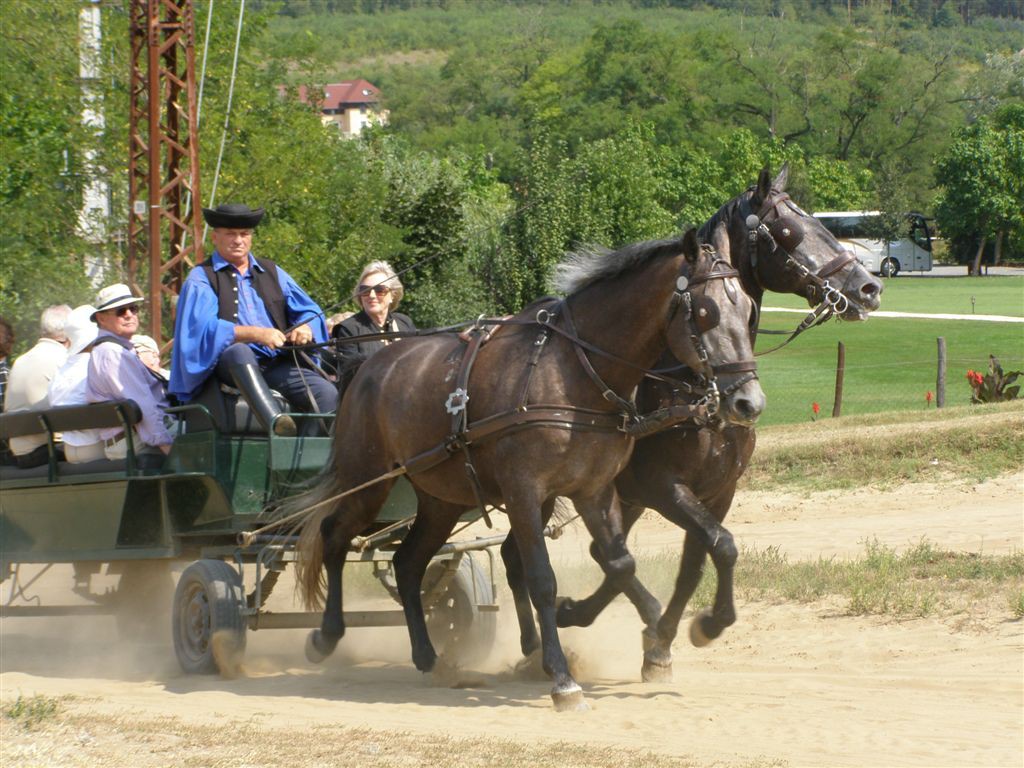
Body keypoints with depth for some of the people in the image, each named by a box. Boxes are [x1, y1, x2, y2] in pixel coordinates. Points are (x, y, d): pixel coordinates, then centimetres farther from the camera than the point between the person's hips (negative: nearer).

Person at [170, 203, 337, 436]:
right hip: (228, 364, -5)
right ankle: (275, 423, -61)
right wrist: (256, 334, -22)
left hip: (278, 362, 5)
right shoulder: (201, 279, 7)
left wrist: (305, 328, -9)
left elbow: (310, 311, 18)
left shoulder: (272, 272, 23)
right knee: (238, 351, -41)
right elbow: (203, 326, -10)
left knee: (327, 393, -22)